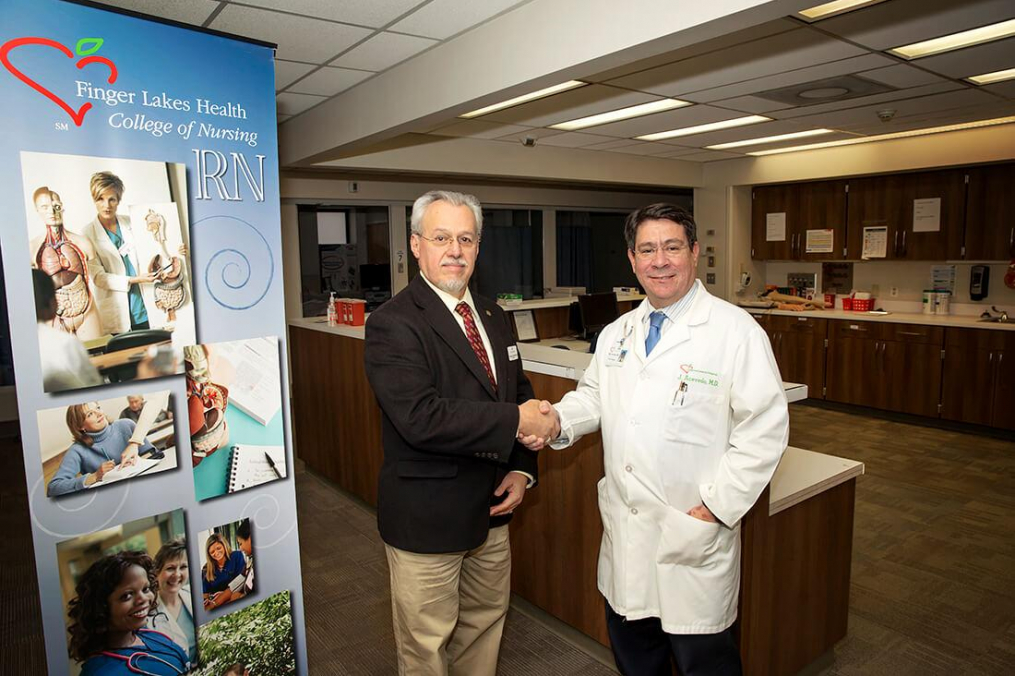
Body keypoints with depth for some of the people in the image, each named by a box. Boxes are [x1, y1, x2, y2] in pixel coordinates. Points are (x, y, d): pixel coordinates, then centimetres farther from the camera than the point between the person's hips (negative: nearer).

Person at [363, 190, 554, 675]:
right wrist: (514, 421, -24)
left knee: (485, 626, 23)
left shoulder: (493, 317, 7)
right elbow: (421, 419, -28)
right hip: (425, 519, -6)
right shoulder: (392, 324, -17)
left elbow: (521, 396, 12)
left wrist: (522, 470, -1)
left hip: (492, 509, 7)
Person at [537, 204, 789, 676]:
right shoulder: (616, 334, 7)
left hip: (695, 534, -5)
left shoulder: (736, 332, -12)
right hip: (624, 533, 6)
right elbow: (594, 397, 16)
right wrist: (556, 421, -5)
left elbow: (765, 429, -13)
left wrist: (718, 507, -16)